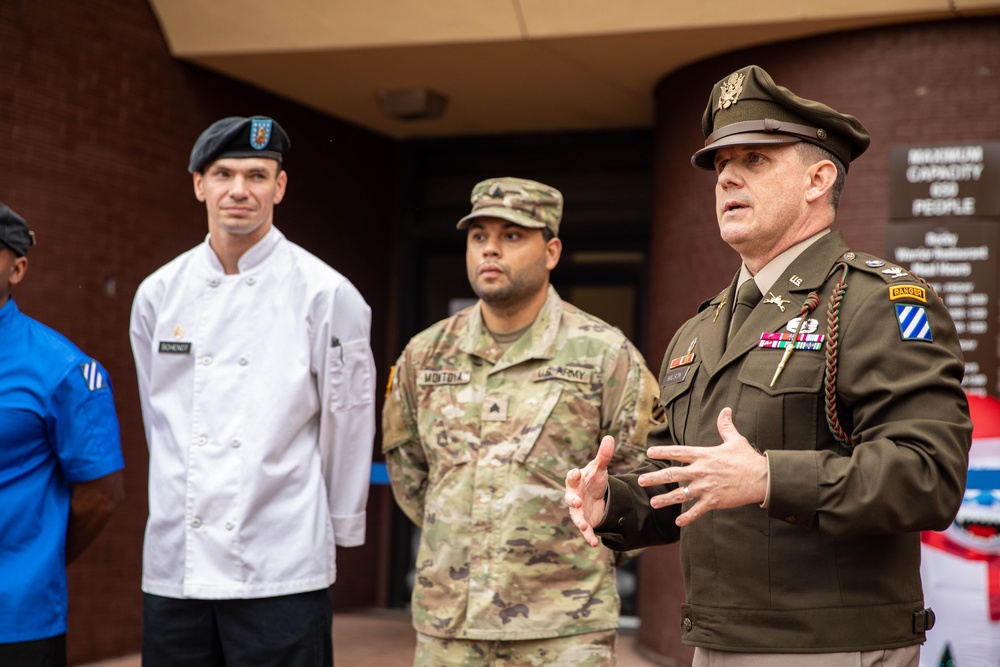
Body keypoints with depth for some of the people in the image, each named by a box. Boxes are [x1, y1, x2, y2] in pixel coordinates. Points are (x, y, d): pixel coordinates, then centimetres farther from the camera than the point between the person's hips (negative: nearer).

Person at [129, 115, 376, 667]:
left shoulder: (327, 294, -4)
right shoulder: (158, 294, 7)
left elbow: (347, 424, 1)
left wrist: (338, 529, 5)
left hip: (281, 573, -3)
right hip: (173, 565, 4)